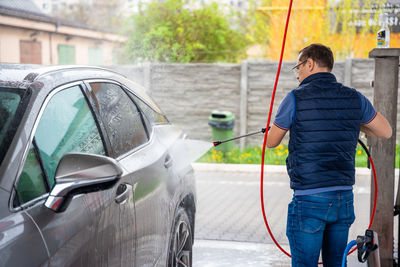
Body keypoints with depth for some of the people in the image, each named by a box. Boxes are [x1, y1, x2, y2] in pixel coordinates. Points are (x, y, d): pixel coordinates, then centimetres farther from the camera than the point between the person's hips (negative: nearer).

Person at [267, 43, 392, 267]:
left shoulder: (296, 99, -8)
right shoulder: (354, 98, 4)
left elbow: (271, 142, 4)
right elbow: (386, 132, 16)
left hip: (309, 199, -5)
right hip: (344, 198, 5)